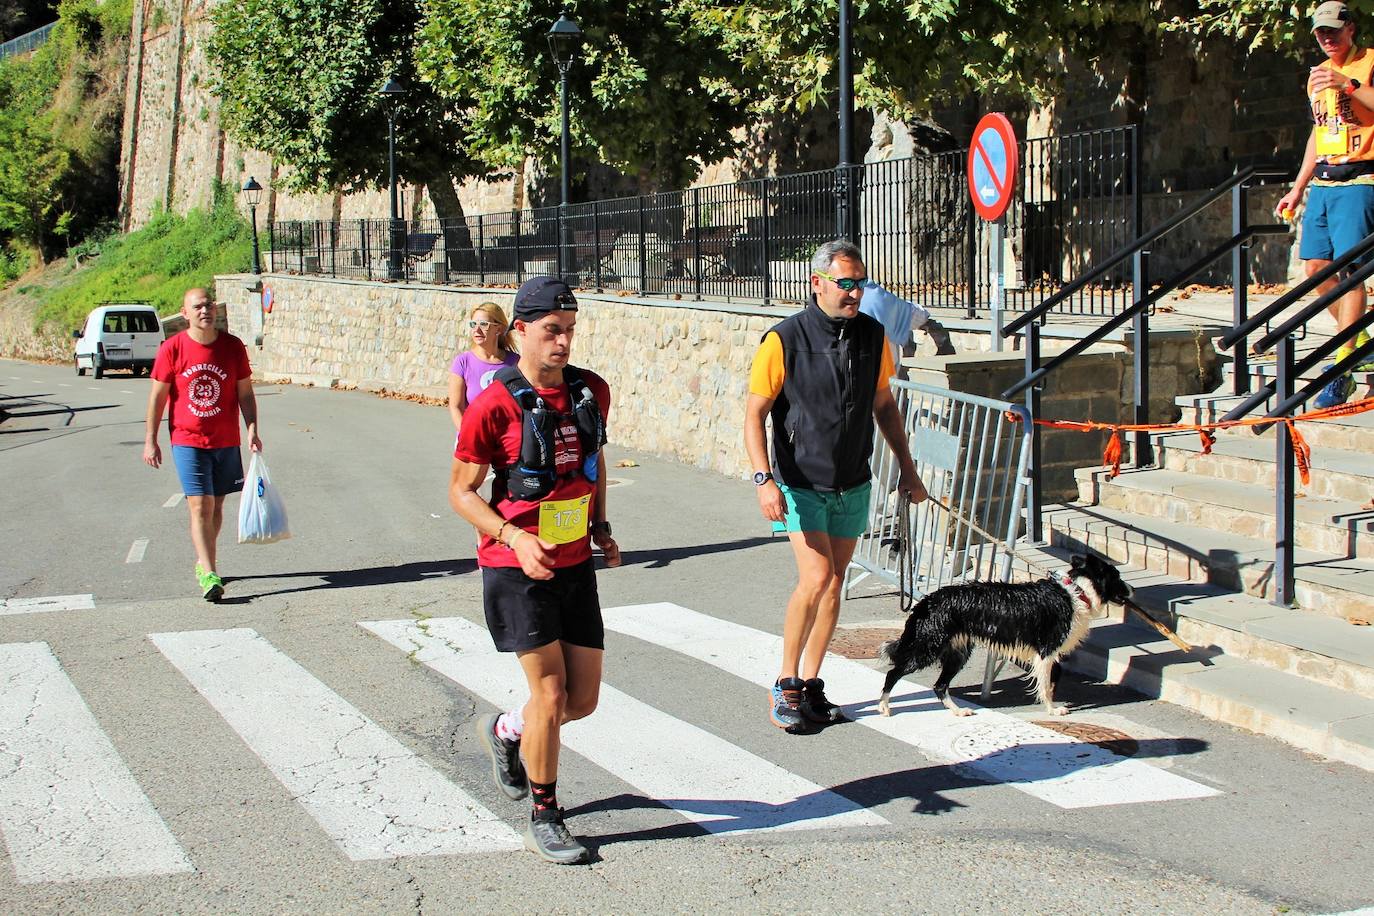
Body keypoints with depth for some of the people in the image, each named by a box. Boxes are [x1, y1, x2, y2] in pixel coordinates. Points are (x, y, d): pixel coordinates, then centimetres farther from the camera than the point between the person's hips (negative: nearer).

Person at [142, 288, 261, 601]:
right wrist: (150, 441, 0)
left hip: (226, 442, 3)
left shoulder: (233, 346, 0)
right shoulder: (171, 349, -5)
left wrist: (252, 429, -6)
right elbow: (158, 396, 0)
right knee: (200, 507, -12)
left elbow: (245, 393, 5)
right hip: (188, 442, -3)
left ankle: (203, 561, 32)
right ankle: (209, 575, -17)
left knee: (216, 505, 13)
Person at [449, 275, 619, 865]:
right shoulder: (494, 406, -14)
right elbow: (461, 490, -8)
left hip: (576, 565, 6)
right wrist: (515, 539, -22)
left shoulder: (591, 391, 4)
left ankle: (505, 731, 40)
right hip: (517, 569, -6)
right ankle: (543, 821, 10)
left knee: (584, 699, 9)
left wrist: (601, 528, 10)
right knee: (551, 692, -7)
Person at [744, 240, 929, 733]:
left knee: (834, 585, 9)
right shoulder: (784, 340, -14)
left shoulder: (872, 335, 1)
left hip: (853, 484, 5)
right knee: (816, 577, -16)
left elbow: (884, 403, 15)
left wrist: (907, 467, 15)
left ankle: (811, 685, 21)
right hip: (801, 484, -5)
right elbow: (754, 414, -10)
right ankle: (785, 686, 0)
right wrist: (764, 479, -20)